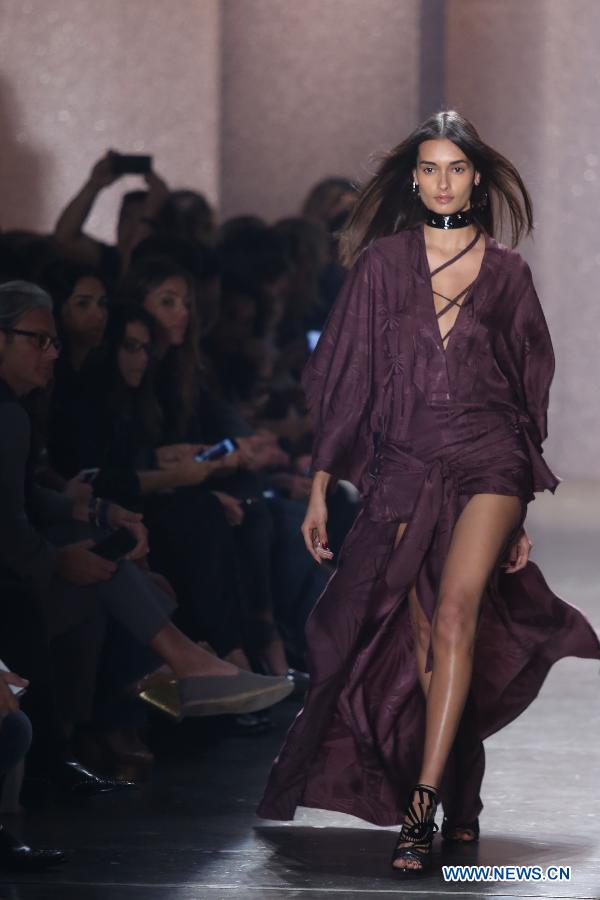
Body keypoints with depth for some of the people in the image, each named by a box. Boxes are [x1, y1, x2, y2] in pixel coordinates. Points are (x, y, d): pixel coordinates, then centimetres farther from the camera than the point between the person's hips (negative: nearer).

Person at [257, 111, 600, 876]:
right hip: (404, 467, 1)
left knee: (455, 615, -21)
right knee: (421, 648, 1)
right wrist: (320, 488, 3)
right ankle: (461, 801, 19)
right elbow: (345, 379, 7)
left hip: (488, 462, -1)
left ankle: (422, 806, -26)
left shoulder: (505, 273, 6)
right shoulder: (383, 264, 5)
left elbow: (530, 387, 12)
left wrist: (521, 513, 10)